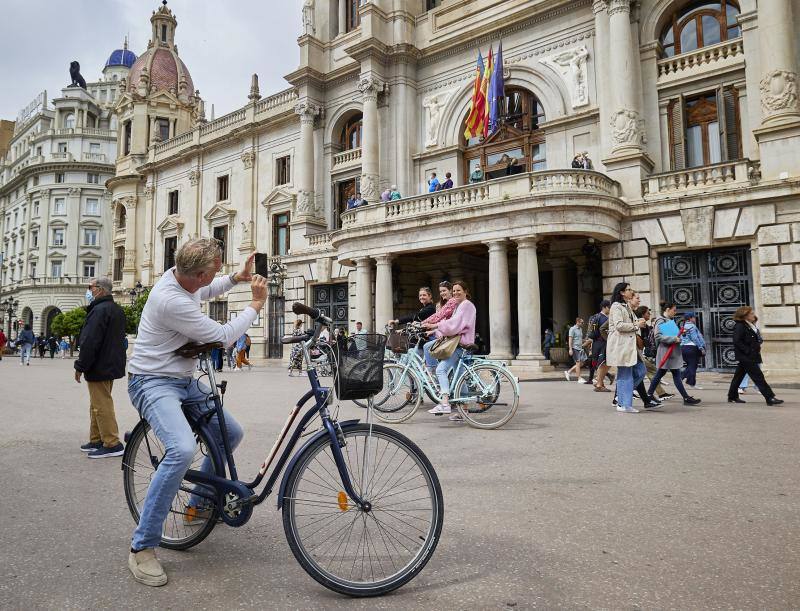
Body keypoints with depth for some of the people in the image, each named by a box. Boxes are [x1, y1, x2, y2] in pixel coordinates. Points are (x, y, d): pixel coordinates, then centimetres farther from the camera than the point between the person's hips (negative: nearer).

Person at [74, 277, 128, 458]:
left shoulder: (99, 310, -18)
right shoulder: (117, 310, 14)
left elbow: (90, 342, -23)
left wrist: (80, 366, -15)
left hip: (99, 368, -10)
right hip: (111, 366, 10)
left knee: (101, 406, -5)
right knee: (98, 405, 18)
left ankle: (112, 444, -2)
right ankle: (96, 441, 27)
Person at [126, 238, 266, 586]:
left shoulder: (180, 275, -2)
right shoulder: (172, 301, -29)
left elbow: (203, 293, 25)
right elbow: (223, 336, -20)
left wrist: (236, 278, 10)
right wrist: (256, 303, -8)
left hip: (184, 380, 10)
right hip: (153, 383, -9)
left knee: (231, 434, 12)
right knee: (183, 450, -32)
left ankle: (199, 504, 31)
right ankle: (142, 547, -15)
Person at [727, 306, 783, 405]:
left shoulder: (751, 326, 15)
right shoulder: (740, 326, -15)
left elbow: (756, 340, 23)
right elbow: (737, 341, -21)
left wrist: (757, 347, 7)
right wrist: (748, 351, -21)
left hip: (751, 355, 10)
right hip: (745, 356, -10)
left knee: (739, 375, 14)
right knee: (758, 377, -9)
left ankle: (732, 397, 21)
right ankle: (770, 398, -8)